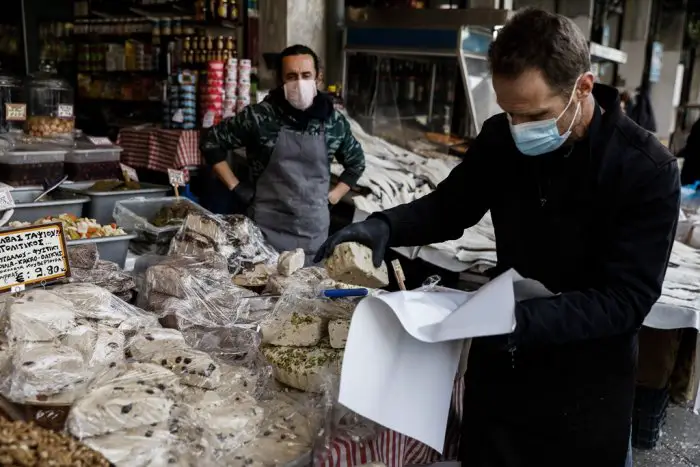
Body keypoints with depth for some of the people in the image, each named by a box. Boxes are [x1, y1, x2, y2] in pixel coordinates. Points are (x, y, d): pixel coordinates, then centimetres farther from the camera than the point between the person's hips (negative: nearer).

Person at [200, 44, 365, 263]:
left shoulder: (334, 121, 1)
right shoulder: (259, 116, -8)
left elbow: (356, 162, 17)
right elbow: (211, 142, 2)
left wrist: (331, 197, 6)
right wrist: (236, 188, -2)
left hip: (314, 231, 3)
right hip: (267, 228, -2)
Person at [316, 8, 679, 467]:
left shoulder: (647, 170, -21)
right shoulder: (500, 139, -8)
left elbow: (626, 300, -23)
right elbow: (449, 205, 5)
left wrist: (522, 319, -36)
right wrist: (385, 226, -16)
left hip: (584, 392, -4)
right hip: (498, 369, 4)